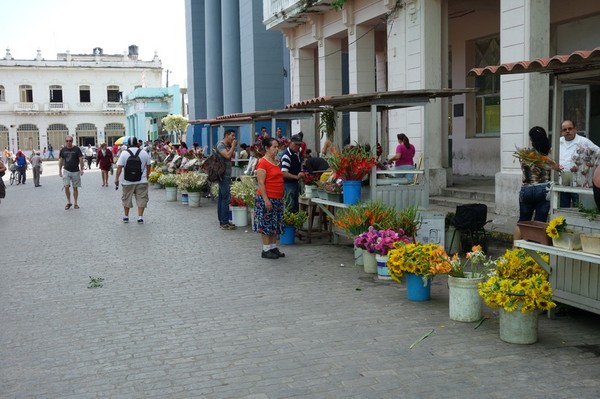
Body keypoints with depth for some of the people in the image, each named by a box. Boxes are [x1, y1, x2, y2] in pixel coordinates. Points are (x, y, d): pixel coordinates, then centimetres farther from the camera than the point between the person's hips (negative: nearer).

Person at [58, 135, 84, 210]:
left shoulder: (77, 149, -3)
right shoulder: (63, 150, 4)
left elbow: (81, 159, -2)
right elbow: (61, 160, 11)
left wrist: (81, 169, -8)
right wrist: (60, 170, 8)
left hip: (76, 171, -1)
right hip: (66, 171, 1)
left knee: (75, 188, 5)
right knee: (66, 186, -10)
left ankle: (75, 203, 15)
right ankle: (68, 202, 5)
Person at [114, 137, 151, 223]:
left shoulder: (124, 153, -5)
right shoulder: (144, 153, 1)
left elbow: (119, 167, -8)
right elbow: (148, 166, 9)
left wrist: (116, 178, 0)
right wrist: (147, 176, 23)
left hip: (128, 181, 0)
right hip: (142, 181, 0)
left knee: (127, 198, 13)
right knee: (141, 198, 5)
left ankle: (126, 216, 21)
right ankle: (140, 217, -1)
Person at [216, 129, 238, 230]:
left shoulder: (227, 146, 18)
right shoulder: (220, 145, -11)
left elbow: (233, 155, 16)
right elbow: (227, 155, -23)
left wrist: (232, 146, 8)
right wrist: (233, 146, -13)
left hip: (226, 175, 10)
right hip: (223, 175, -10)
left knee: (222, 198, 12)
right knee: (226, 198, -12)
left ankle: (222, 221, 16)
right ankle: (224, 223, -11)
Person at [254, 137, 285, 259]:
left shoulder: (276, 161, 14)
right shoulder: (263, 163, -13)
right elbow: (261, 183, -17)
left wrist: (281, 197, 19)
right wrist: (266, 199, -21)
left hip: (277, 199, 9)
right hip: (267, 198, -9)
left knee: (275, 225, 12)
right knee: (266, 224, -1)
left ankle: (273, 247, 20)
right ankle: (266, 250, 5)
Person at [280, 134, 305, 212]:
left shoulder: (297, 153, 9)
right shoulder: (286, 155, -20)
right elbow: (284, 173, -27)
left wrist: (302, 174, 12)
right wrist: (297, 177, -35)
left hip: (296, 183, 9)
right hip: (288, 184, -9)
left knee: (296, 206, 15)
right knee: (290, 207, -6)